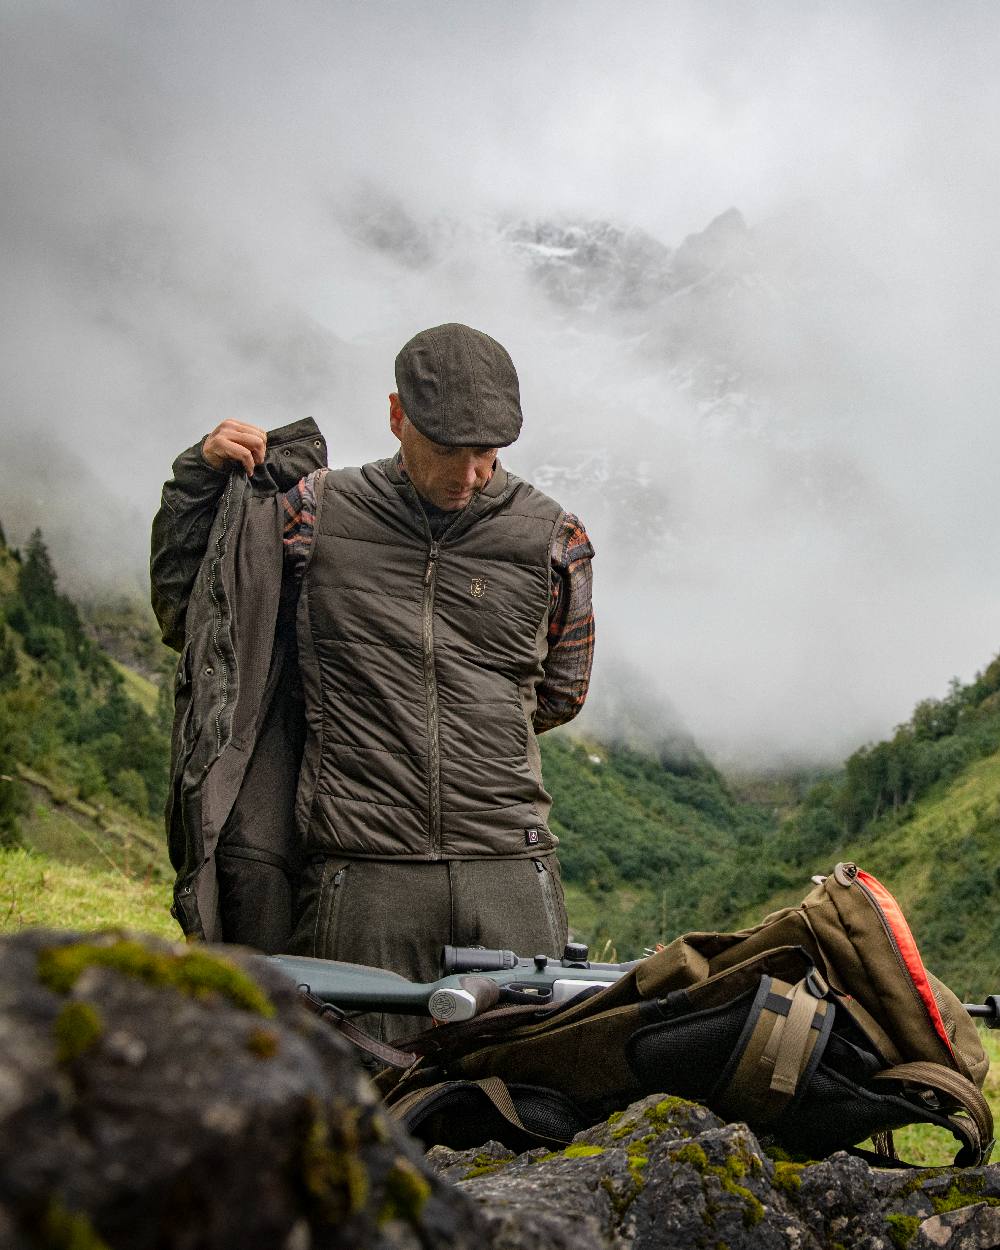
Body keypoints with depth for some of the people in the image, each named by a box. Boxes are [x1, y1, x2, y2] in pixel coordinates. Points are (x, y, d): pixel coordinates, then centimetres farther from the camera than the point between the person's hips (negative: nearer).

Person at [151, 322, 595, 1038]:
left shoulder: (552, 539, 6)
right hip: (361, 877, -1)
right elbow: (183, 615, 15)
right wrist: (201, 476, 3)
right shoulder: (316, 510, 4)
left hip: (511, 873, 1)